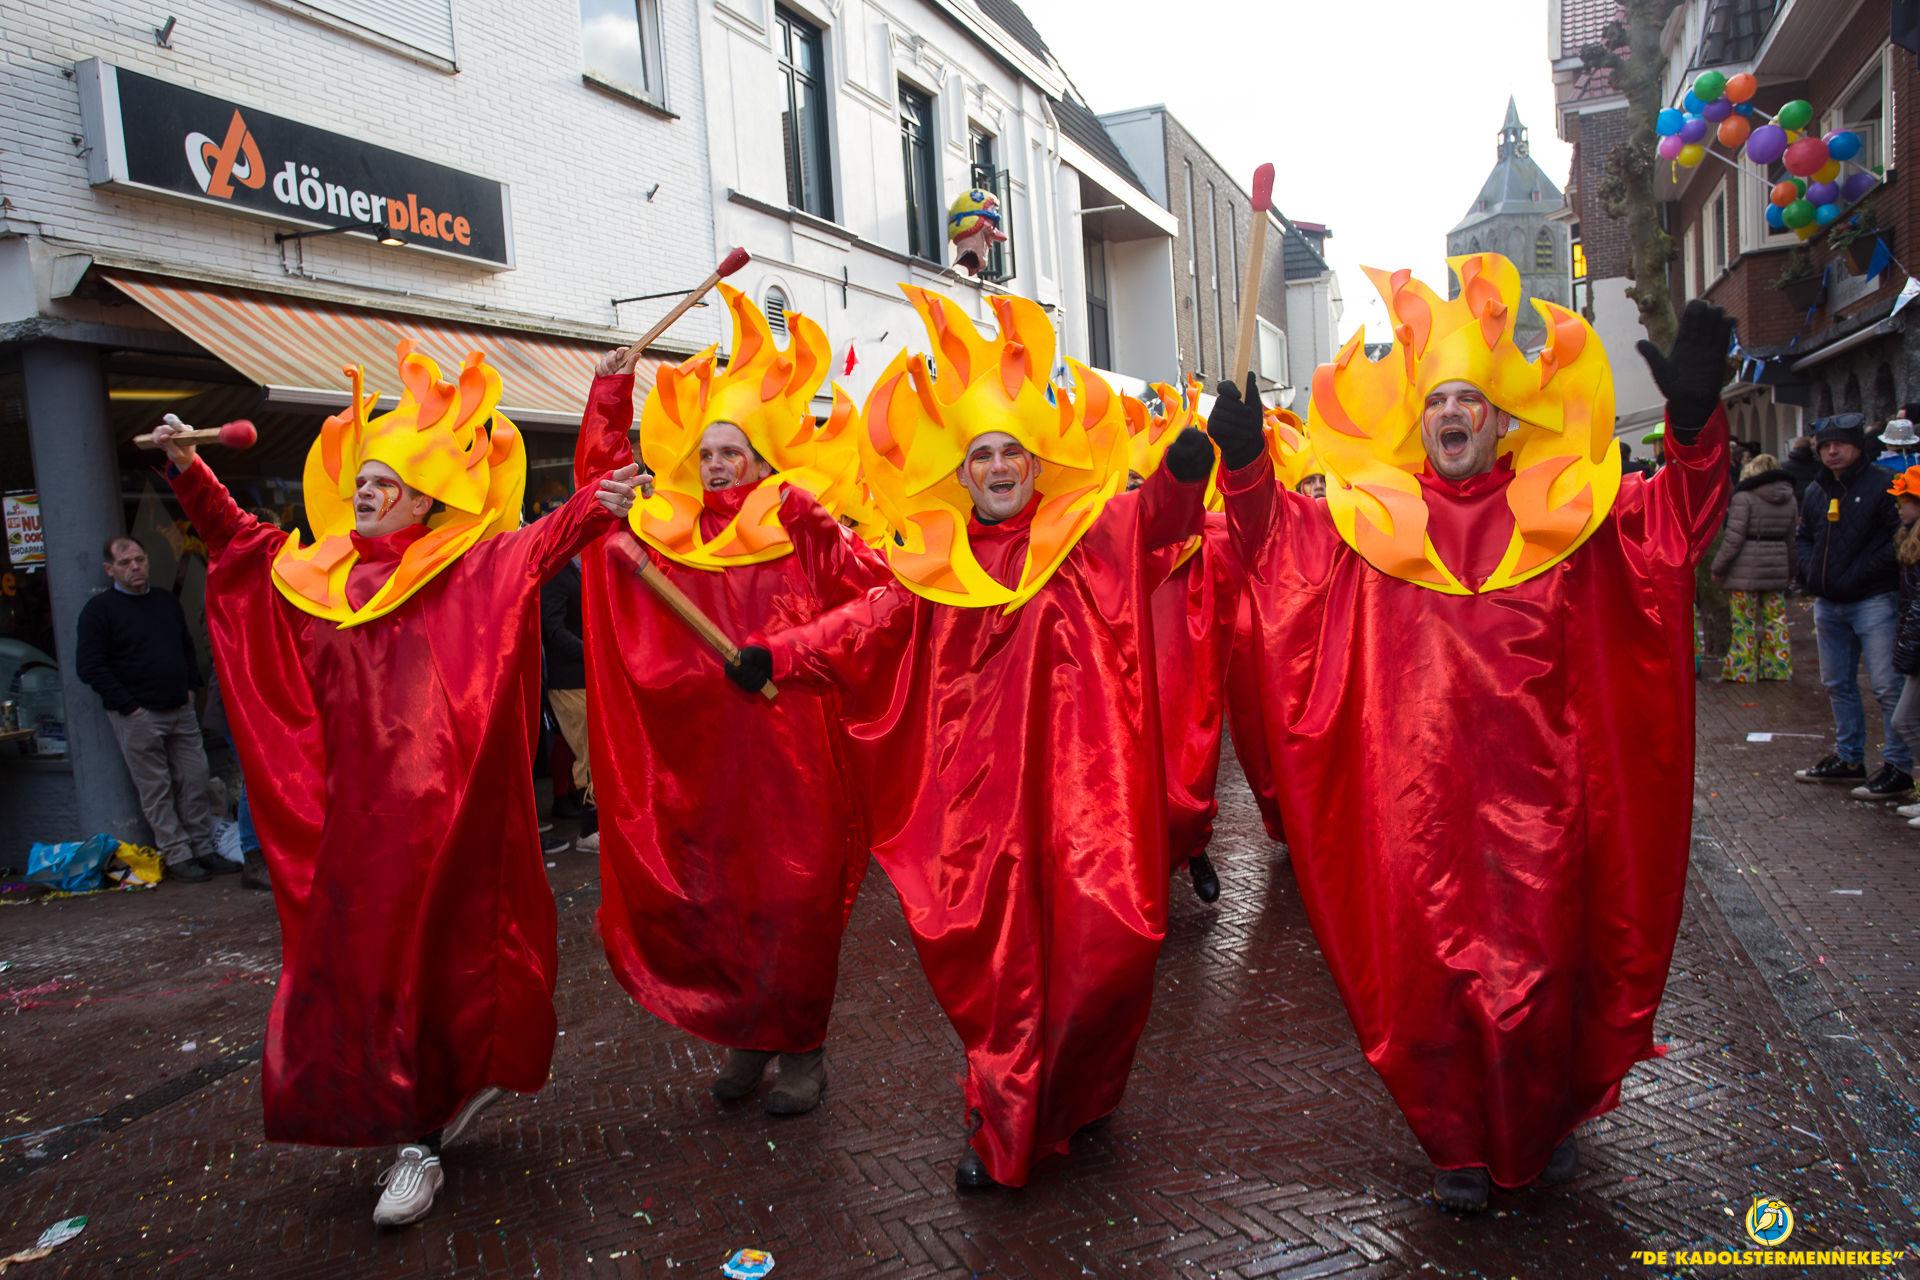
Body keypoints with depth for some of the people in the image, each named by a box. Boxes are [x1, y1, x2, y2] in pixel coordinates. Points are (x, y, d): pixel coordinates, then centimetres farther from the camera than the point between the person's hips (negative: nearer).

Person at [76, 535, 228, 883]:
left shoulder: (166, 601, 13)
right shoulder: (99, 609, -5)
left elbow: (186, 647, 25)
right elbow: (89, 666, -10)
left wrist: (191, 686, 12)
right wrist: (128, 705, -14)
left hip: (180, 709, 6)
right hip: (138, 716, -5)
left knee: (195, 781, 5)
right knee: (156, 790, 0)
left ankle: (203, 848, 12)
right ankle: (177, 856, 5)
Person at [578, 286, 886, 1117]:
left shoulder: (798, 528, -2)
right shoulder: (670, 532, 9)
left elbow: (870, 578, -12)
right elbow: (601, 479, 16)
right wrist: (609, 397, 9)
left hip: (789, 743, -4)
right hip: (703, 748, 4)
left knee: (793, 898, 2)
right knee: (713, 896, 9)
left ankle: (801, 1048, 17)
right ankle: (746, 1037, 26)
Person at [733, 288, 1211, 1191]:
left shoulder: (1087, 534, 5)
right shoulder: (936, 564, 10)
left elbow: (1159, 514, -13)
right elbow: (867, 625, 5)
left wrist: (1184, 470, -36)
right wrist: (775, 656, -9)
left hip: (1077, 779, -1)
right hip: (979, 792, 1)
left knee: (1098, 940, 0)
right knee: (996, 952, 1)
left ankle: (1075, 1092, 27)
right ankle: (1003, 1124, 17)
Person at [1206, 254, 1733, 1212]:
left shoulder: (1559, 513, 6)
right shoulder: (1373, 519, 7)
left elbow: (1676, 519, -2)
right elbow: (1274, 537, 4)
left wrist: (1694, 422, -20)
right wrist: (1244, 463, -14)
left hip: (1535, 797, 0)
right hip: (1418, 800, 0)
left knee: (1540, 962, 9)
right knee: (1432, 968, 5)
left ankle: (1549, 1121, 35)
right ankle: (1459, 1144, 24)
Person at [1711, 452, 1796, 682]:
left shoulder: (1744, 497, -11)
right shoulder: (1788, 499, 8)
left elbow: (1733, 538, -15)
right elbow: (1791, 538, 13)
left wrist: (1718, 567, -7)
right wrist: (1791, 570, 22)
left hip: (1746, 570, -5)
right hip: (1777, 569, 5)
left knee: (1744, 621, 0)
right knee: (1775, 619, 11)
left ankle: (1741, 670, 3)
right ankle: (1778, 668, 16)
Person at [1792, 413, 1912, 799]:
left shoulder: (1882, 485, -9)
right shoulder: (1815, 492, 13)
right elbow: (1803, 538, 23)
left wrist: (1859, 575, -17)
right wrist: (1811, 571, 5)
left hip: (1873, 602, -8)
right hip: (1828, 604, 8)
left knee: (1887, 686, -7)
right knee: (1837, 684, 15)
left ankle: (1898, 767, -2)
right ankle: (1847, 758, 26)